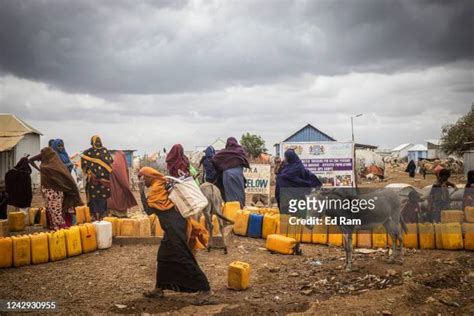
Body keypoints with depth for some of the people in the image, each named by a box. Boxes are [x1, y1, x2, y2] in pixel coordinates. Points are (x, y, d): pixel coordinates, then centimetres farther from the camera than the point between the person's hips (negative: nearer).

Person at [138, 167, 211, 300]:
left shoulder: (156, 188, -10)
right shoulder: (163, 185, 18)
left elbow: (148, 209, -15)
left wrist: (141, 191, -11)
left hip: (174, 227, -10)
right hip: (174, 225, 10)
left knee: (182, 258, -7)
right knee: (164, 256, 14)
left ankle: (204, 287, -3)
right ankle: (159, 289, 21)